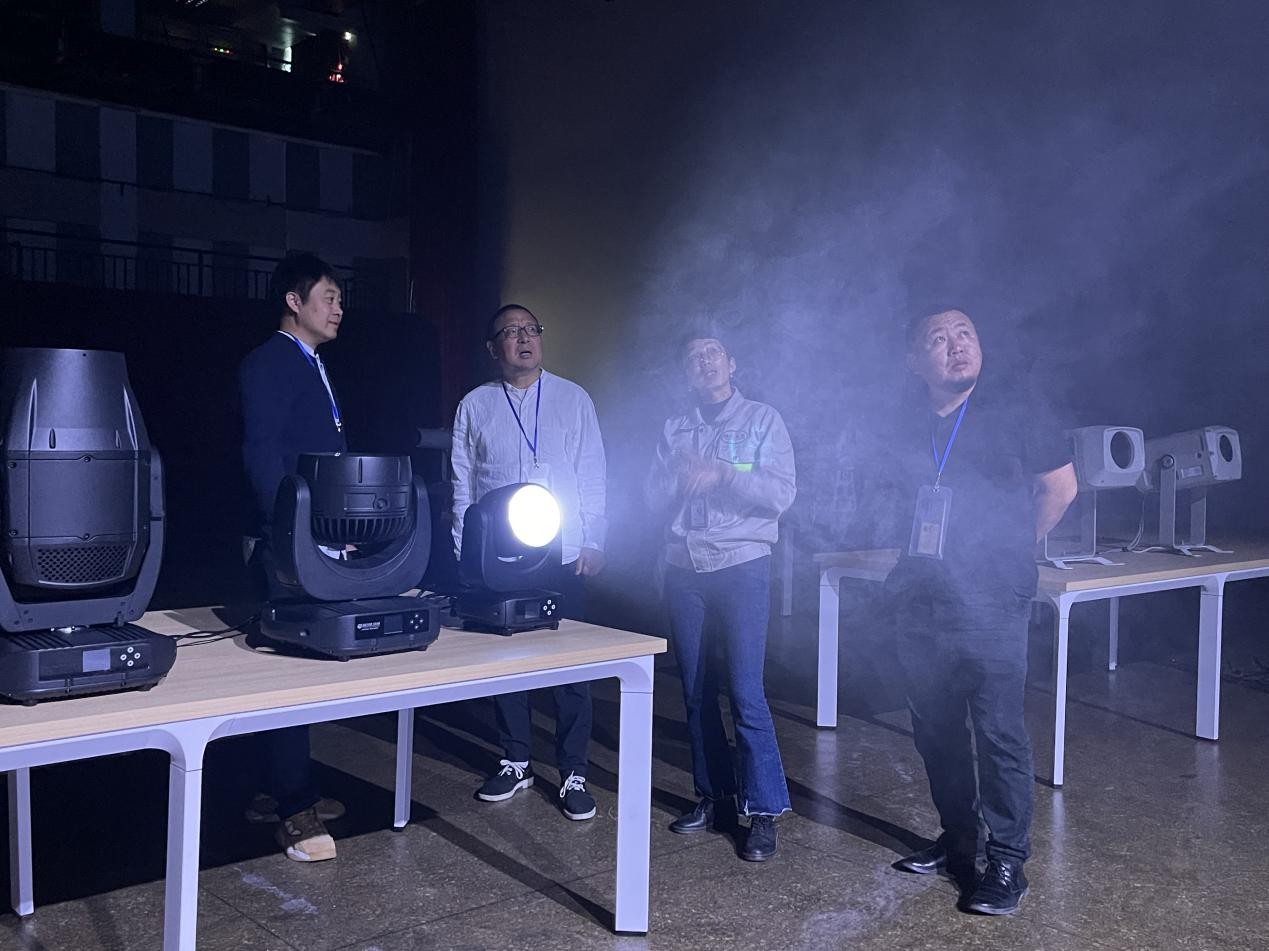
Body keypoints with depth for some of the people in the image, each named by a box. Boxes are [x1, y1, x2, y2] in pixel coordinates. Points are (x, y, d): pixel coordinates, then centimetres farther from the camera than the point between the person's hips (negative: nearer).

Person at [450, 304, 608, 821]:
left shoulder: (573, 399, 4)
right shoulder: (475, 406, 6)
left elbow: (593, 477, 3)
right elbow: (462, 486, 7)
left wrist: (593, 543, -3)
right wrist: (464, 555, 4)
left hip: (564, 557, -1)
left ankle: (573, 773, 13)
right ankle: (516, 762, 25)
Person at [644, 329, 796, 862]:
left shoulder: (762, 420, 3)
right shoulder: (674, 431, 14)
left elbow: (782, 493, -7)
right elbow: (653, 502, 8)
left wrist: (721, 475, -14)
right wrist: (681, 478, -9)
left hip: (741, 566, -4)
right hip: (683, 571, 4)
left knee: (745, 694, -9)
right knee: (696, 693, 8)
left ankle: (763, 812, -1)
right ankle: (714, 797, 20)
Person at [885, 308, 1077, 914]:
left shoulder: (1013, 408, -4)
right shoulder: (910, 424, 9)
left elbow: (1060, 486, 1)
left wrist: (1013, 546, 9)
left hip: (992, 602, -5)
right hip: (920, 601, 6)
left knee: (998, 733, -4)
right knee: (935, 728, 13)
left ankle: (1007, 862, 8)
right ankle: (957, 840, 29)